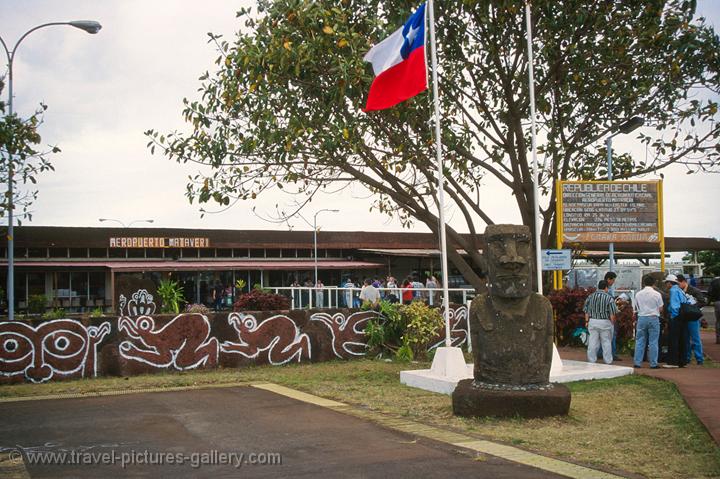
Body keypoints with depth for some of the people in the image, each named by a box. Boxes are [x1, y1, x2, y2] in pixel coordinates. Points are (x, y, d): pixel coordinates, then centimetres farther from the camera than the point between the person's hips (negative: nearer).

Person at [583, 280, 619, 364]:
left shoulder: (590, 297, 3)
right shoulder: (609, 298, -8)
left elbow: (586, 310, 6)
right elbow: (612, 313, -9)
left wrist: (587, 321, 12)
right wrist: (612, 322, 2)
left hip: (592, 321, 3)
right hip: (605, 322, -3)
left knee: (593, 341, 7)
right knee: (606, 342, 7)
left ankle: (592, 360, 11)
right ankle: (608, 361, 12)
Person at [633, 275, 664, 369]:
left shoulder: (638, 294, 1)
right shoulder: (657, 294, -7)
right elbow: (660, 309, -2)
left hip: (641, 318, 3)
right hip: (653, 318, -2)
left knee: (640, 341, 8)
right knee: (653, 342, 3)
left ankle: (637, 362, 8)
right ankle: (653, 363, 4)